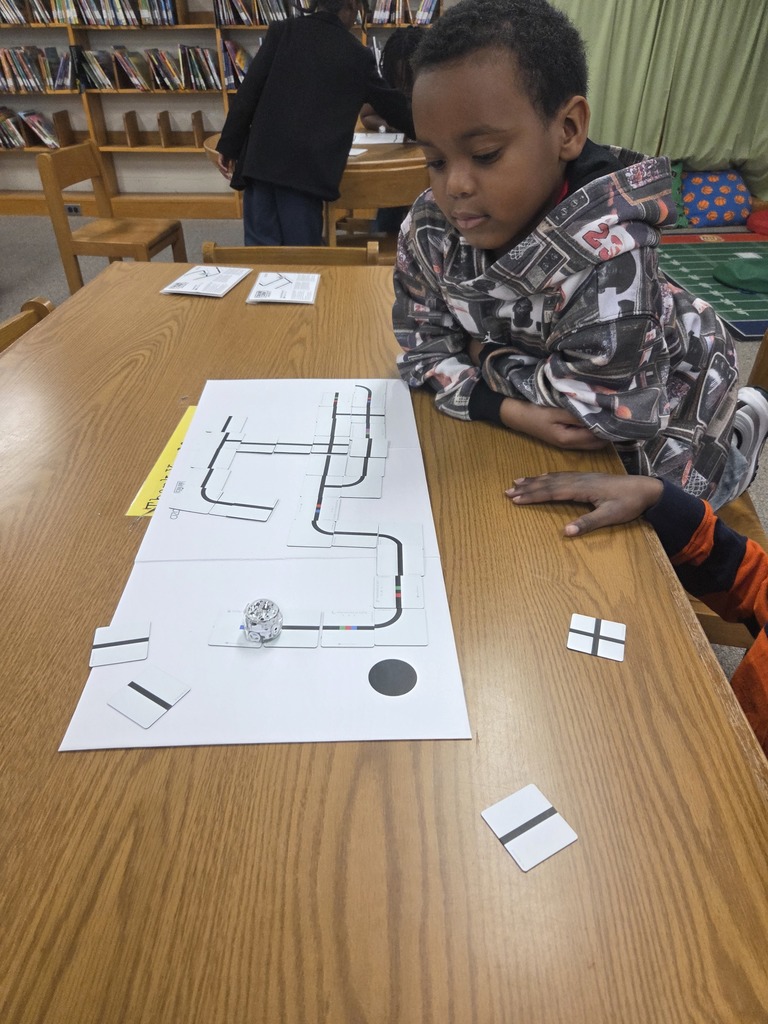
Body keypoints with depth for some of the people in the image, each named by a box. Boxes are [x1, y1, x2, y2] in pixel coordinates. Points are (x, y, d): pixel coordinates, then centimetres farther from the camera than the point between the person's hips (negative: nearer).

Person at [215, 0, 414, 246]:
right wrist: (421, 129, 42)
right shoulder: (358, 55, 11)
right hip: (307, 169, -1)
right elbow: (392, 104, 24)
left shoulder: (283, 30, 11)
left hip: (260, 159, 2)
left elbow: (249, 90, 4)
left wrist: (229, 145, 7)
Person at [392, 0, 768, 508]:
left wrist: (488, 359, -27)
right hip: (545, 404, 5)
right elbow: (425, 352, -18)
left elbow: (612, 406, -37)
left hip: (661, 397, -5)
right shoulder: (429, 229, -25)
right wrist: (511, 410, -34)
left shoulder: (608, 255, -44)